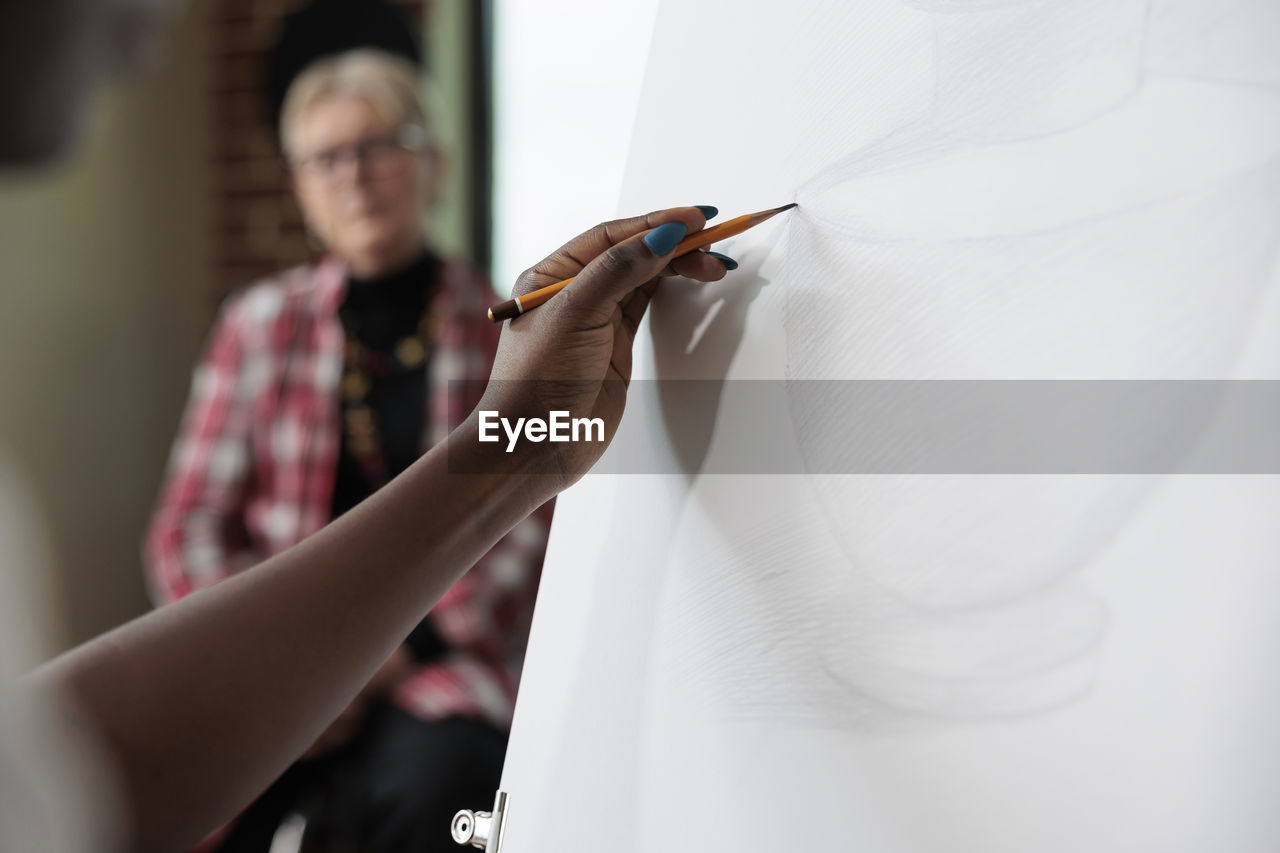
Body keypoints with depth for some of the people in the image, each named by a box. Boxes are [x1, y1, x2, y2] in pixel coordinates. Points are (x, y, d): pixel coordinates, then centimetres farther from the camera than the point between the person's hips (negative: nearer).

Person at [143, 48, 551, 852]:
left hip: (441, 659, -1)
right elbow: (190, 529, 9)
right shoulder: (261, 322, 11)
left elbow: (538, 536, 0)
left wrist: (390, 656, -12)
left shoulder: (509, 334, 6)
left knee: (426, 782, -34)